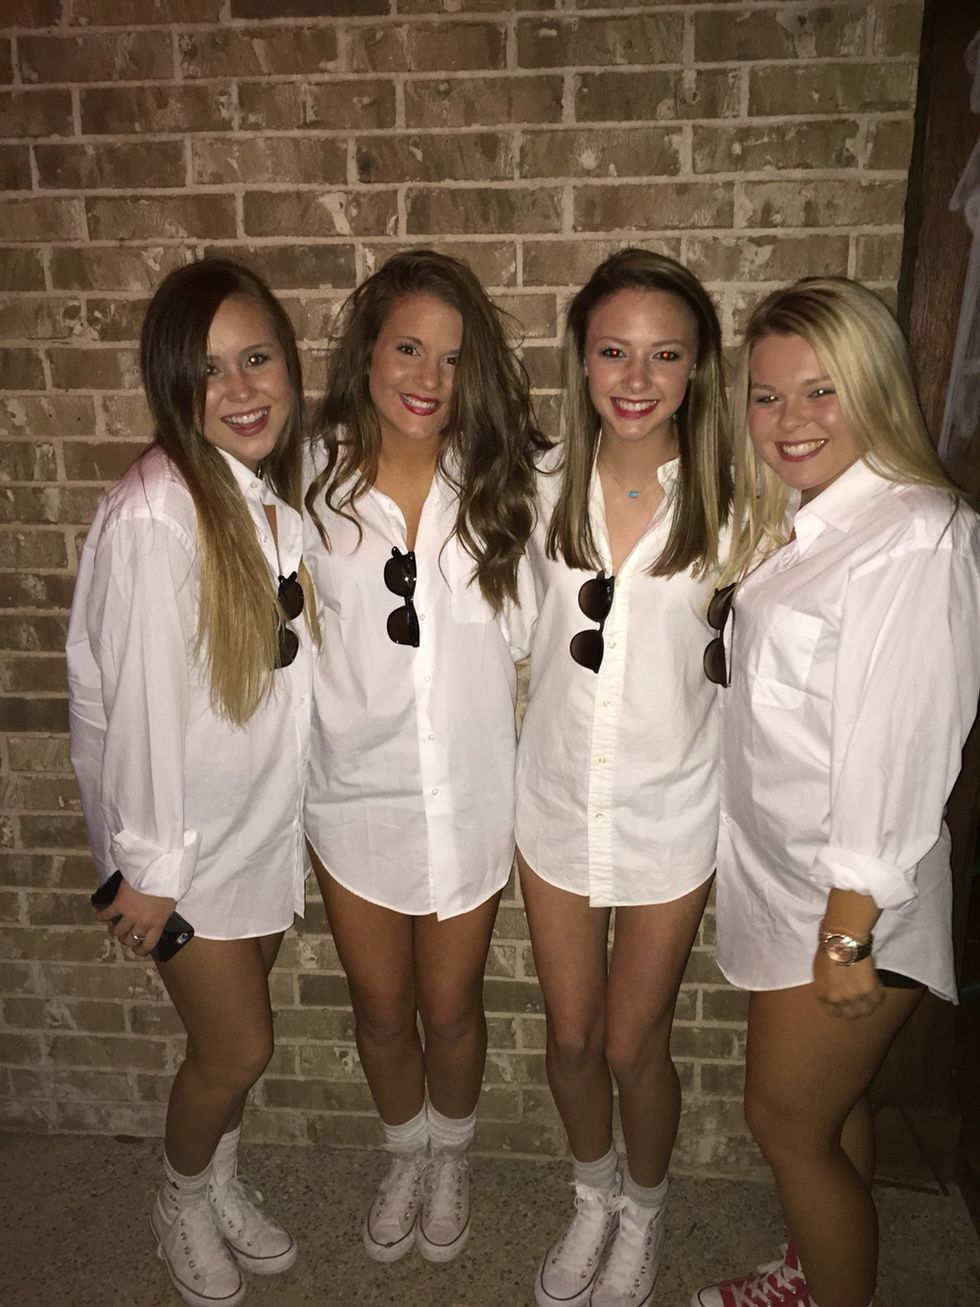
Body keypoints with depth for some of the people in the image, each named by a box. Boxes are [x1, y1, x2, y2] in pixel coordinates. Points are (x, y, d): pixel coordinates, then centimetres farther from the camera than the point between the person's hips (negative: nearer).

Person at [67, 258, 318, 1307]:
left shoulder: (285, 489, -2)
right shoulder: (156, 514, -25)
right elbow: (139, 696, -22)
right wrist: (149, 862, -15)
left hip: (270, 814, 6)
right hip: (185, 830, -6)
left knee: (236, 1033, 21)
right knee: (238, 1045, 8)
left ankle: (222, 1181, 49)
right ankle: (182, 1202, 40)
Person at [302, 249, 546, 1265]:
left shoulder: (498, 477, -9)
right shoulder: (313, 476, -9)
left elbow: (530, 629, 0)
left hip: (469, 792, 0)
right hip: (353, 791, 1)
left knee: (451, 1007, 18)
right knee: (381, 1008, 20)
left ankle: (451, 1159, 50)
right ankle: (406, 1157, 51)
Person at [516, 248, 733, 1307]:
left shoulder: (726, 504, -12)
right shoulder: (545, 490, -4)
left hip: (667, 815, -2)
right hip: (556, 803, 3)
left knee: (634, 1047, 14)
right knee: (571, 1037, 19)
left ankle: (643, 1213, 47)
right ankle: (591, 1199, 50)